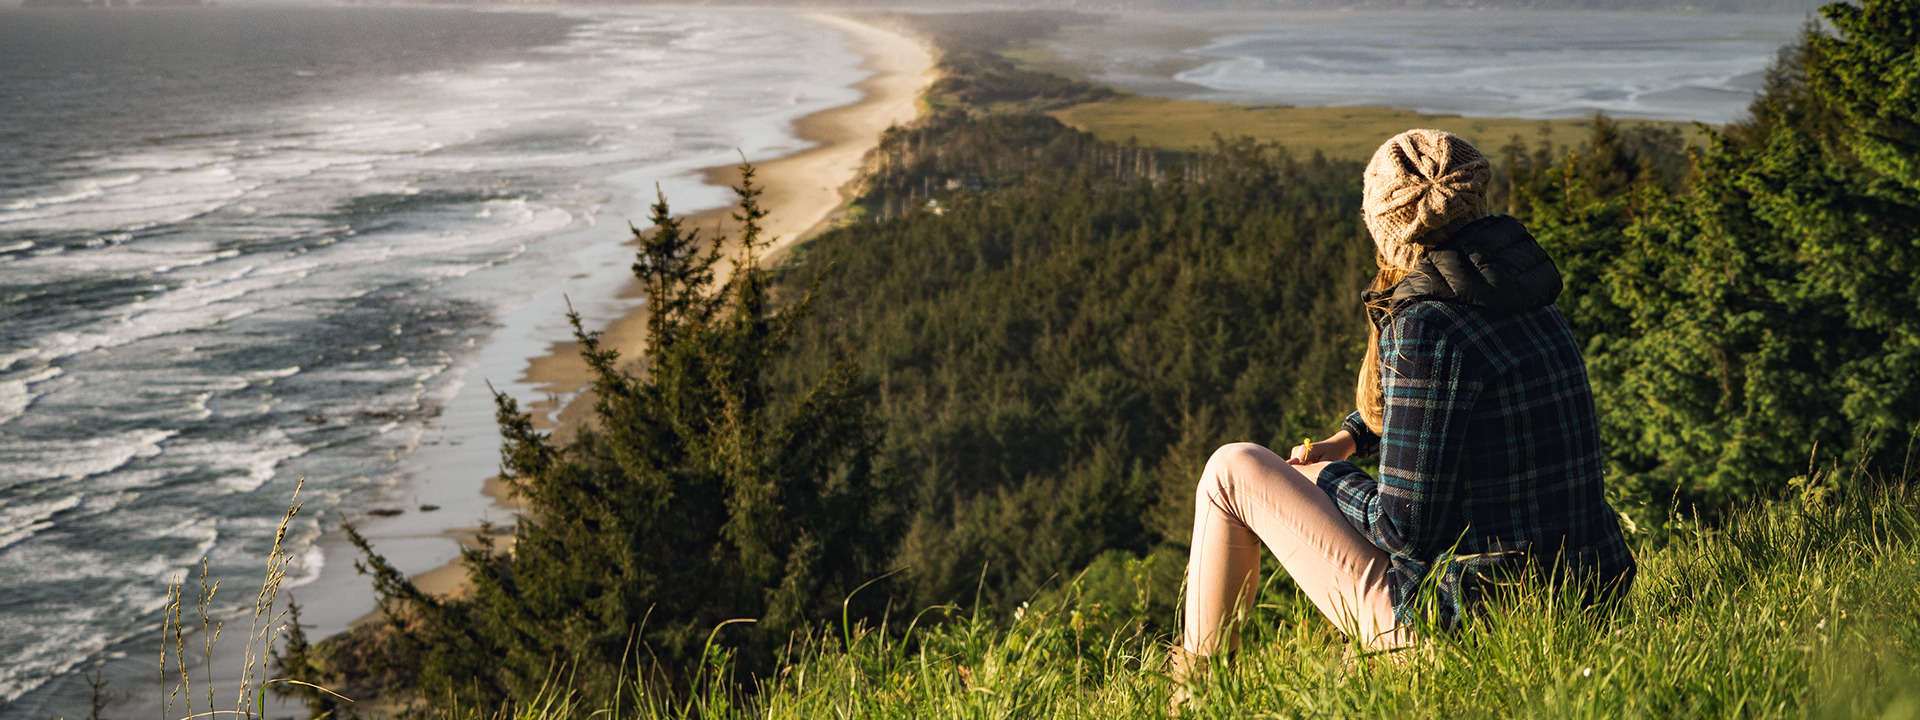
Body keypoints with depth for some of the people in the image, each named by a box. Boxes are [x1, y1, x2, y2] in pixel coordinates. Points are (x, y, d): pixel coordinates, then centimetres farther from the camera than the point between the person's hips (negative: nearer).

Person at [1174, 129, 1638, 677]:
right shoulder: (1534, 307, 6)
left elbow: (1405, 527, -20)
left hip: (1463, 625, -8)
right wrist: (1349, 437, 19)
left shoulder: (1425, 329, -20)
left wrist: (1327, 480, -1)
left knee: (1234, 471, 6)